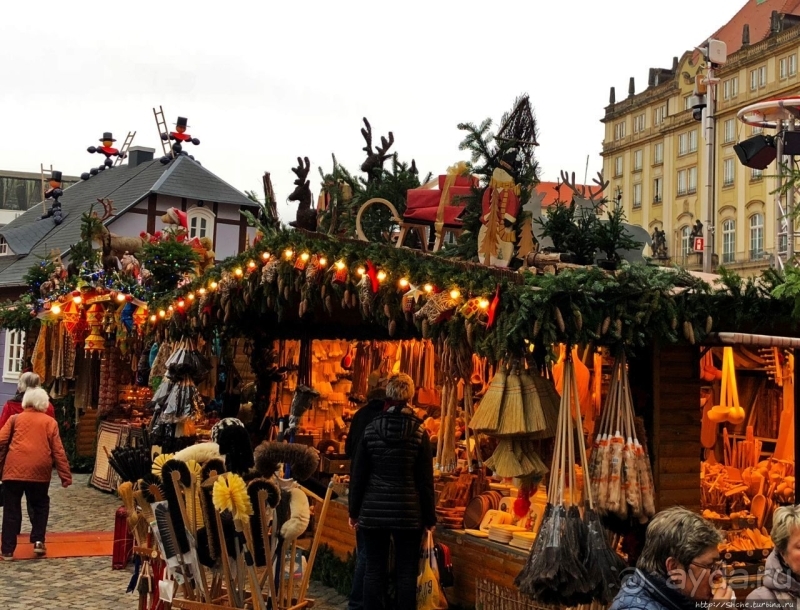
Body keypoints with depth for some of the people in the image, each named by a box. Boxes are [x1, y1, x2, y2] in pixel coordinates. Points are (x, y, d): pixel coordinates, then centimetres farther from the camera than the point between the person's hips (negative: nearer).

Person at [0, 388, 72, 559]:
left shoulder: (15, 419, 9)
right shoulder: (50, 422, 8)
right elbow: (58, 451, 5)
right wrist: (65, 475, 6)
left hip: (14, 469, 0)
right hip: (39, 471, 0)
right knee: (40, 505, 20)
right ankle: (38, 541, 8)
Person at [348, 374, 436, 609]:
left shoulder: (371, 429, -1)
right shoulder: (419, 432, -3)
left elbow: (358, 474, 2)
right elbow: (425, 479, -2)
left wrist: (354, 511, 11)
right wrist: (429, 517, 5)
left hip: (374, 510, 1)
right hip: (408, 511, -1)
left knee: (374, 570, 7)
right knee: (406, 572, 6)